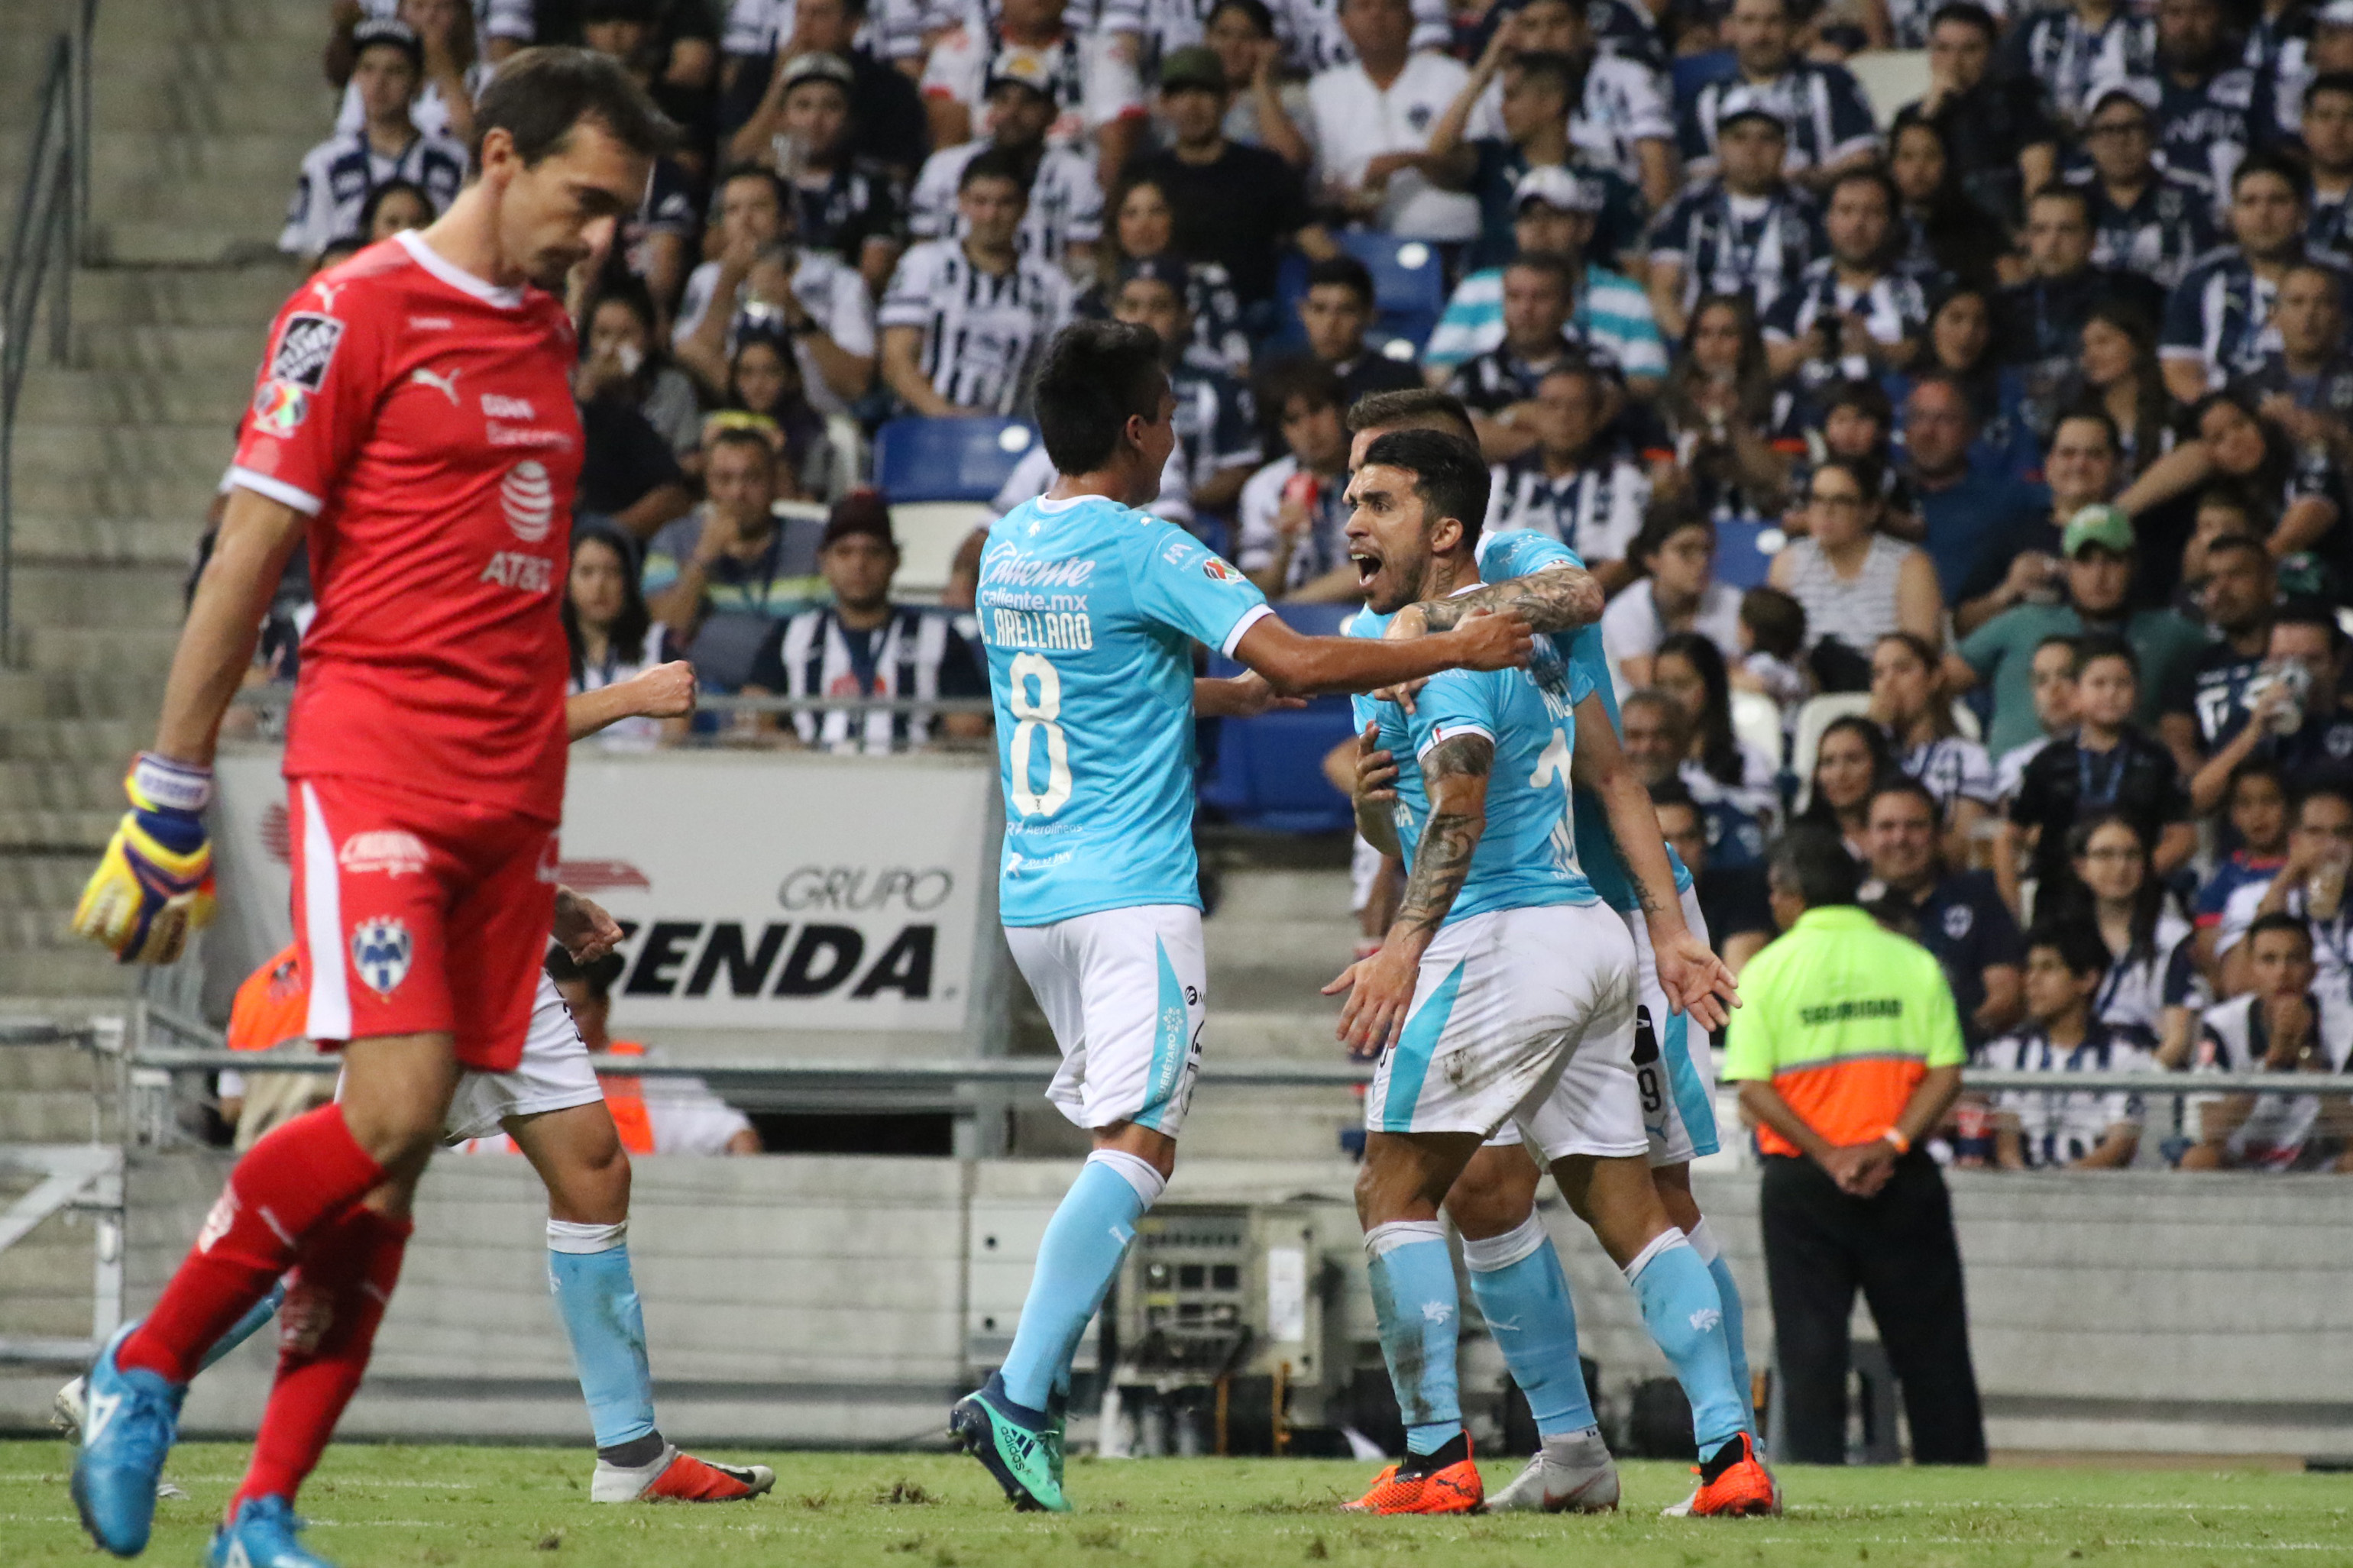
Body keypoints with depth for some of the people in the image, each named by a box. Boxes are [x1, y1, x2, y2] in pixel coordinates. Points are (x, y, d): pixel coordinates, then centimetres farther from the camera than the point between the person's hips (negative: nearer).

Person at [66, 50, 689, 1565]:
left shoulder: (548, 332, 17)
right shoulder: (357, 313, -5)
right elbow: (248, 560, -5)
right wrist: (169, 805, -7)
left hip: (508, 797, 7)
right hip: (370, 764, -7)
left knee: (398, 1165, 2)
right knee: (393, 1113, -20)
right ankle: (147, 1368, 0)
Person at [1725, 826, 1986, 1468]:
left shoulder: (1766, 970, -1)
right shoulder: (1914, 963, 4)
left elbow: (1752, 1087, -8)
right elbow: (1947, 1074, -3)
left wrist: (1825, 1155, -12)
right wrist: (1891, 1144, -11)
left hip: (1799, 1181, -1)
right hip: (1904, 1181, 1)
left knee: (1809, 1346, 1)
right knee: (1930, 1345, 7)